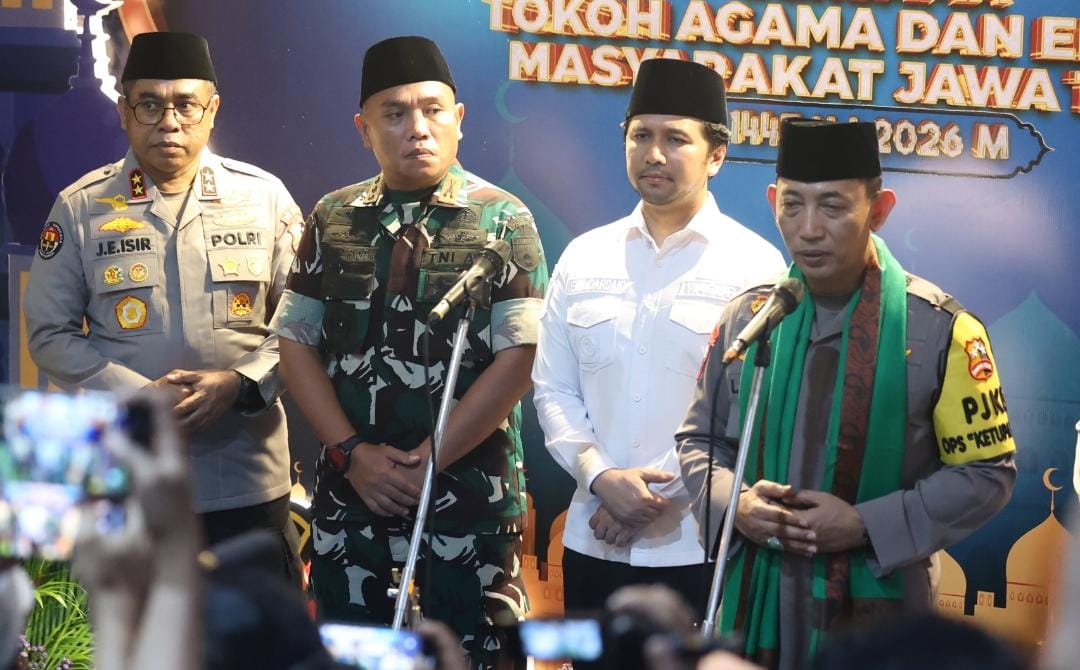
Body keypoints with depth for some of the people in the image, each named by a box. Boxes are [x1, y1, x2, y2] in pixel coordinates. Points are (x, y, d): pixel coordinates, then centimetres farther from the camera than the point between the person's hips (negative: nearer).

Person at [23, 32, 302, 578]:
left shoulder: (264, 197, 2)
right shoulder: (81, 208, 1)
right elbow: (50, 334, 1)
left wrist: (240, 383, -14)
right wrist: (137, 394, -13)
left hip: (249, 479, 0)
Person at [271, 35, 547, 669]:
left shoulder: (502, 220, -3)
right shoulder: (334, 219, 7)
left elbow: (520, 356, -10)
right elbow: (296, 341, 6)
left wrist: (426, 462, -13)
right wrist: (352, 452, -7)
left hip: (470, 492, -3)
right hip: (351, 492, 3)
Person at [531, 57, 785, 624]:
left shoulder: (755, 265, -4)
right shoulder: (583, 258, 9)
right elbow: (553, 388, 9)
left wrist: (670, 497, -11)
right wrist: (602, 477, -7)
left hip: (701, 549, -3)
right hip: (593, 541, 4)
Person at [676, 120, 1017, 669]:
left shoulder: (938, 328, -8)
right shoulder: (748, 316, 3)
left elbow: (986, 472, -5)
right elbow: (699, 439, 13)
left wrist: (867, 525, -15)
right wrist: (733, 502, -9)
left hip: (875, 610, -3)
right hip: (756, 603, 3)